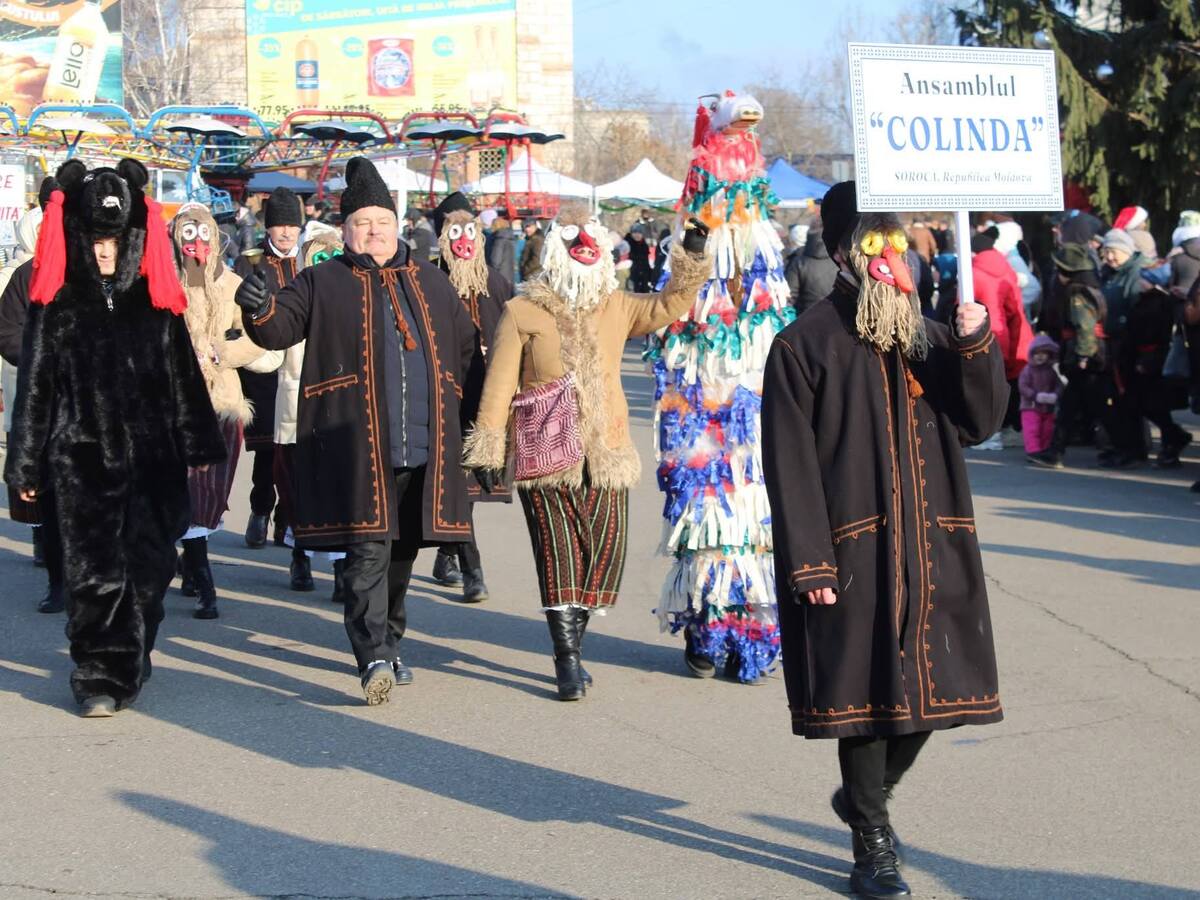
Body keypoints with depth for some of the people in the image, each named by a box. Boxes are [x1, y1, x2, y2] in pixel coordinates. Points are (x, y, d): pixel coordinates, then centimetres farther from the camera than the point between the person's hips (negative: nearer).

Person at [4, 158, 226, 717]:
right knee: (95, 571, -7)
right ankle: (97, 679, 0)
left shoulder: (156, 301, 9)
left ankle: (128, 666, 24)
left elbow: (183, 376, 13)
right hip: (82, 457, -2)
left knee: (148, 567, 5)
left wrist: (198, 446, 11)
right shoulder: (57, 305, 3)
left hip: (151, 456, 2)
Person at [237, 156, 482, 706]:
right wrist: (261, 309, -30)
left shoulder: (430, 283, 18)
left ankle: (388, 646, 28)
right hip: (356, 449, -4)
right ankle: (375, 659, -18)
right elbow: (280, 327, -7)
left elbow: (466, 353, 22)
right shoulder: (324, 283, 6)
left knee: (402, 551, 13)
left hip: (424, 449, 4)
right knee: (368, 550, -13)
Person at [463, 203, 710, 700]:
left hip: (605, 454, 4)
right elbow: (499, 384, 0)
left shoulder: (616, 307, 11)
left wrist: (691, 261, 0)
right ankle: (567, 662, -1)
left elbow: (668, 306, 14)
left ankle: (570, 646, 20)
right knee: (558, 553, -6)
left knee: (604, 550, 3)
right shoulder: (521, 313, 0)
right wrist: (487, 450, -2)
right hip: (545, 453, -4)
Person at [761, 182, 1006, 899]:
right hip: (854, 552, -5)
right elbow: (790, 465, -9)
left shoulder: (928, 337, 11)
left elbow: (980, 423, 5)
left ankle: (865, 796, 35)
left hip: (932, 549, 5)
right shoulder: (806, 346, -6)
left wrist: (977, 348, -11)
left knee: (927, 687, 9)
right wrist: (809, 565, -15)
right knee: (866, 692, 1)